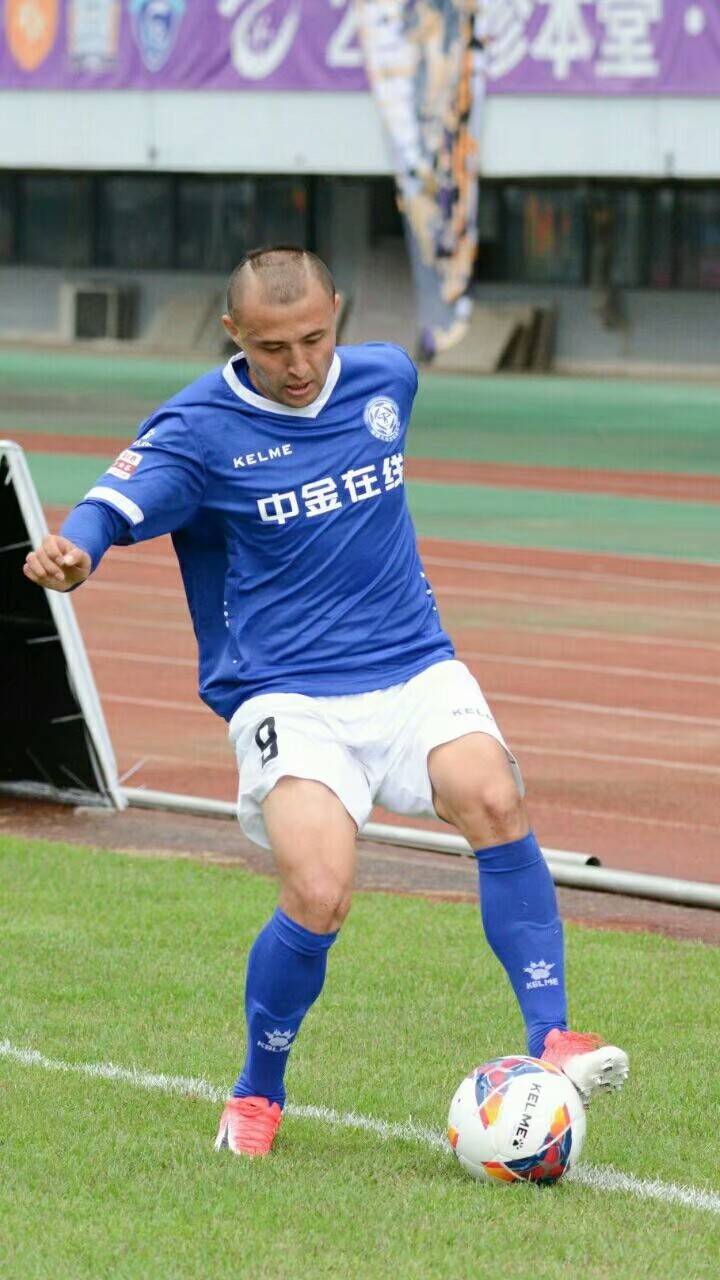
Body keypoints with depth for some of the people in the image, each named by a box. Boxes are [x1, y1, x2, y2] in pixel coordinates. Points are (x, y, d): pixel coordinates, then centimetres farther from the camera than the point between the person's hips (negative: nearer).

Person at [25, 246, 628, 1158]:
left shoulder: (386, 377, 6)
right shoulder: (201, 427, -8)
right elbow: (115, 506, -23)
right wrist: (71, 552, -43)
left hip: (414, 670, 4)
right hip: (287, 696, -4)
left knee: (493, 798, -26)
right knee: (318, 896, -22)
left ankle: (551, 1041, -20)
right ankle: (257, 1096, 4)